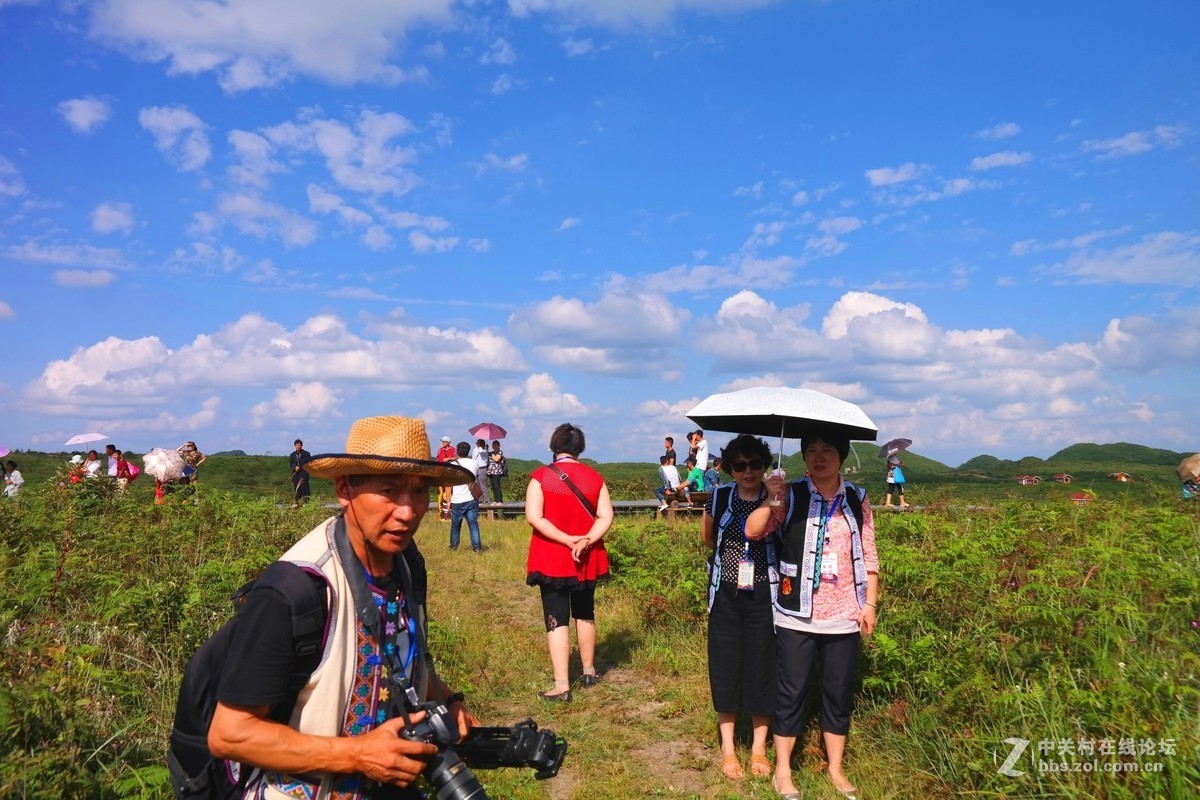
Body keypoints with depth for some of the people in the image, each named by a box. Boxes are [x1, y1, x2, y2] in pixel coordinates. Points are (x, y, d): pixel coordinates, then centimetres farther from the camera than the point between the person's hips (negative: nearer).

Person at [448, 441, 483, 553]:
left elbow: (449, 485, -5)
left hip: (457, 501, -2)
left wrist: (449, 500, 1)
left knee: (455, 525, 13)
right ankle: (477, 547, -4)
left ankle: (453, 546, 24)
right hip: (472, 499, 2)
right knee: (473, 524, 3)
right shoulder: (474, 463, 3)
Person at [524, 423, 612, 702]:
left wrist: (568, 540, -18)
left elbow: (534, 517, -18)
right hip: (587, 560, 3)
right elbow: (606, 517, -7)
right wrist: (586, 541, -16)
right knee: (585, 615, 20)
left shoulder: (541, 476, -9)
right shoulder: (594, 477, 0)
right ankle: (589, 672, 34)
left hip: (551, 560, -3)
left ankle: (561, 686, -2)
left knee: (557, 621, 1)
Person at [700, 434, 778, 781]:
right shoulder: (720, 497, 0)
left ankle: (759, 748, 24)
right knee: (726, 665, 6)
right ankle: (727, 749, 21)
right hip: (726, 594, 2)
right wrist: (729, 556, 10)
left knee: (761, 665, 6)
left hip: (763, 594, -1)